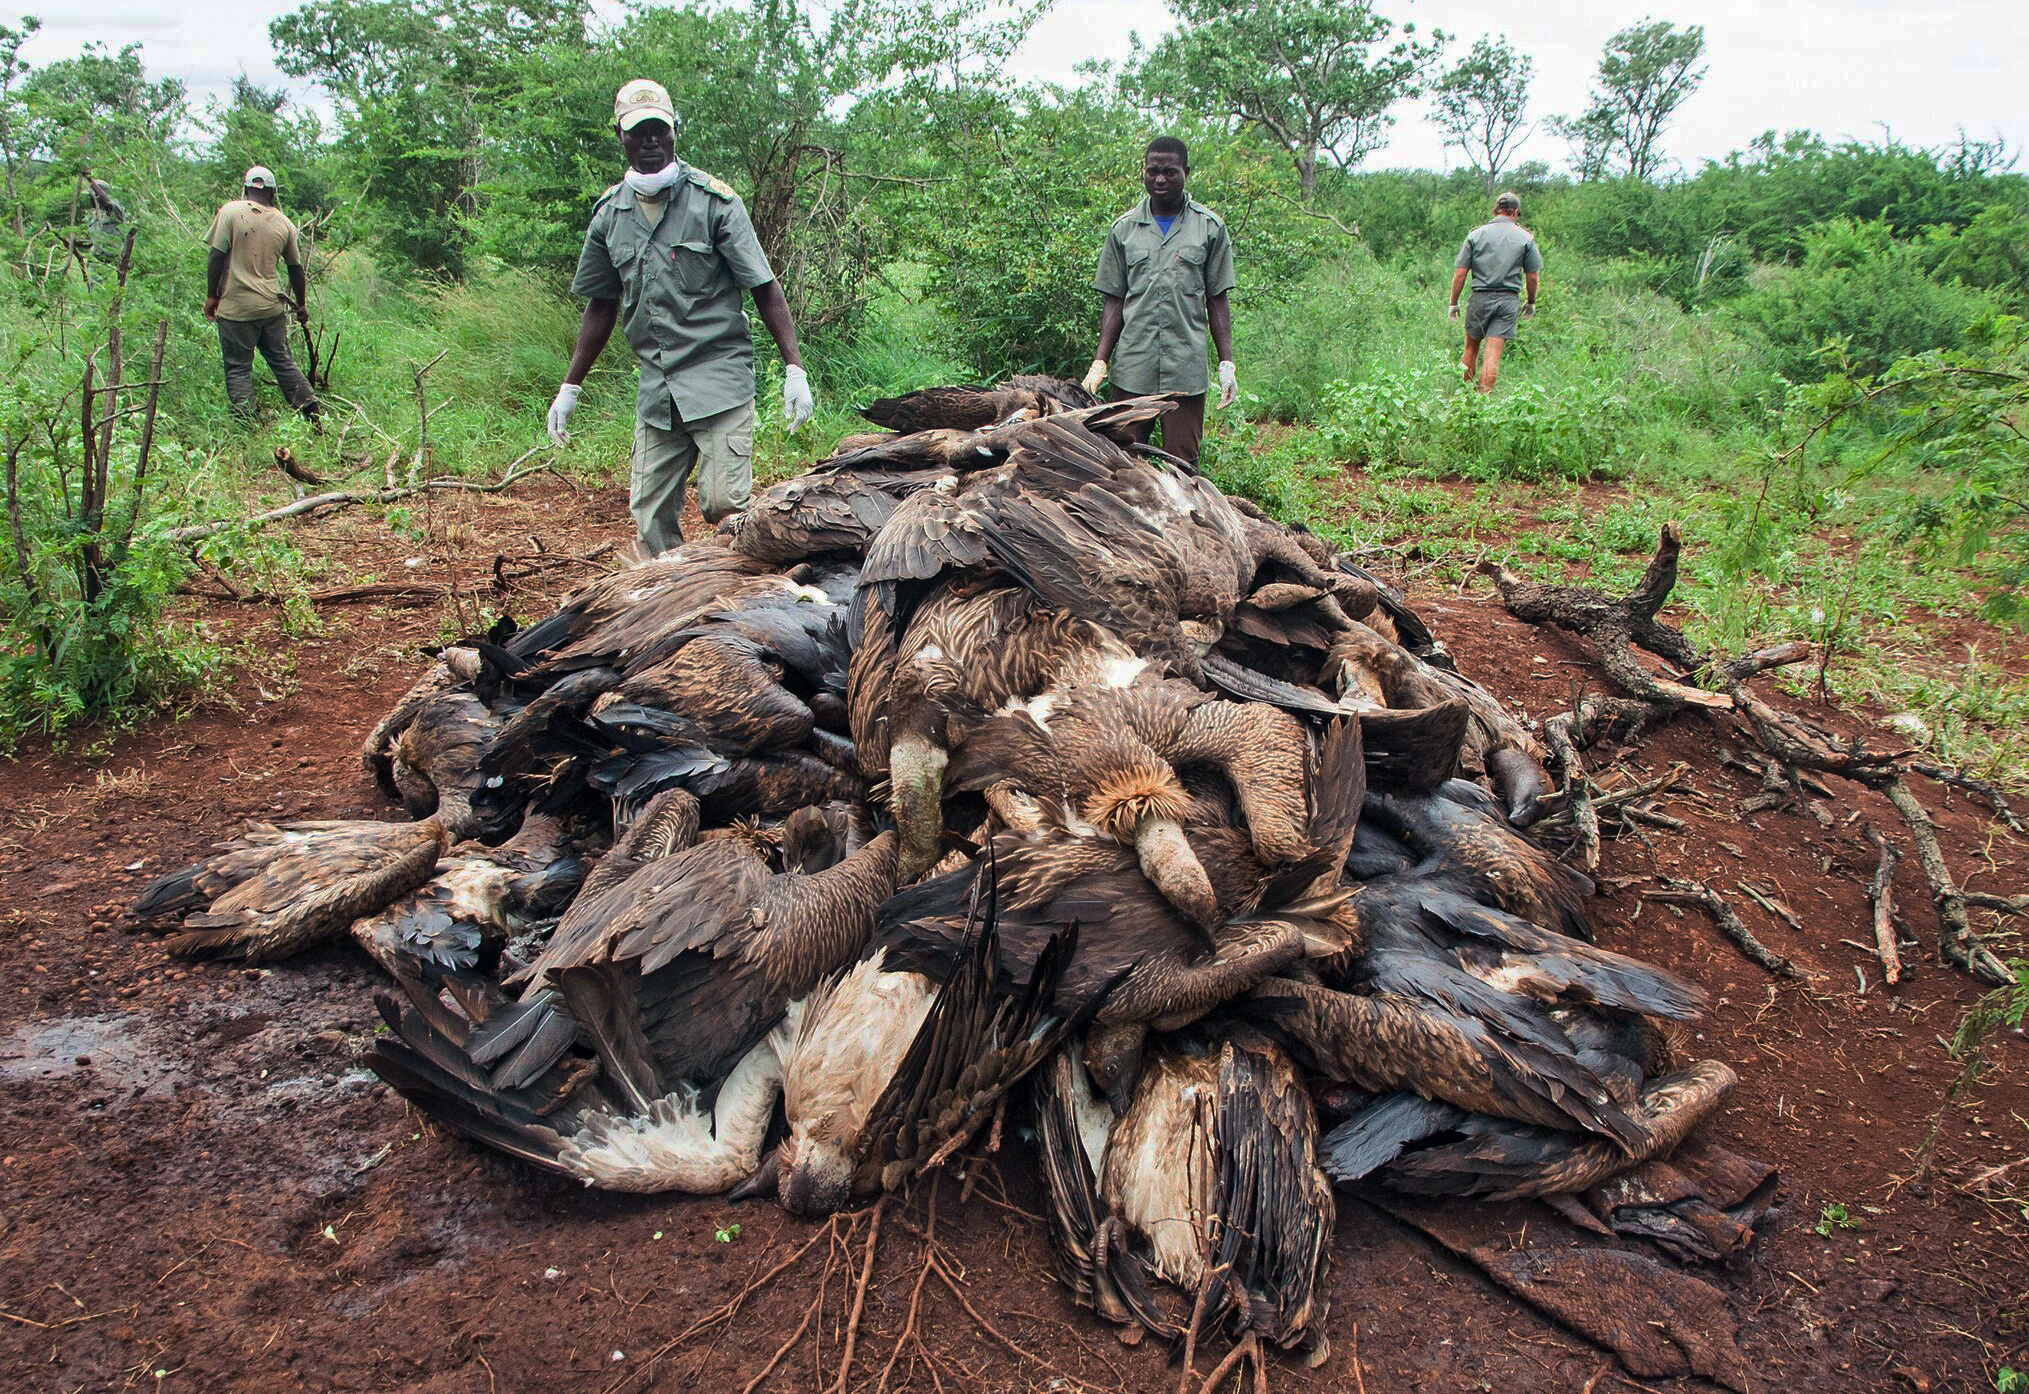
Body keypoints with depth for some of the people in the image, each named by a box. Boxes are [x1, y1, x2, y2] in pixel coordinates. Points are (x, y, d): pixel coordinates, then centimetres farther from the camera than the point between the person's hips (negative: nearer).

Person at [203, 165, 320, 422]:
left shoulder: (231, 212, -5)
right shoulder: (284, 224, 6)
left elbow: (217, 257, -9)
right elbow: (296, 269, 13)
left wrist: (212, 296, 0)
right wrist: (301, 306, 24)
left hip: (236, 307, -3)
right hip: (272, 307, 3)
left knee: (238, 369, 3)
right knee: (282, 361, 14)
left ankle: (246, 426, -1)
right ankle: (313, 412, 14)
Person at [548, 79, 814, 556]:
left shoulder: (712, 200, -4)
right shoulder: (610, 213, 10)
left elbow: (764, 288, -3)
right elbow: (601, 306, 20)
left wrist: (794, 368, -12)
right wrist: (569, 388, 20)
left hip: (720, 377, -4)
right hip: (656, 388, 5)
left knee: (724, 503, -15)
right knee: (651, 519, 2)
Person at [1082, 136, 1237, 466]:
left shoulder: (1210, 227, 7)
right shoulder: (1124, 228, 9)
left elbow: (1217, 302, 8)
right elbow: (1114, 302, 10)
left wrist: (1227, 364, 0)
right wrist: (1100, 361, 0)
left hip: (1186, 369, -1)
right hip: (1131, 367, 1)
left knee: (1182, 461, -1)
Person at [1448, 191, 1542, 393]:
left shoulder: (1475, 235, 2)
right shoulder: (1525, 238, 2)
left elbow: (1460, 273, -1)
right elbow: (1533, 276, 6)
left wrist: (1454, 303, 7)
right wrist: (1531, 302, 21)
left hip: (1480, 298, 1)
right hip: (1507, 300, 0)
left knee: (1471, 347, 15)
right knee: (1493, 354, -3)